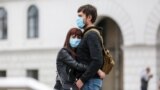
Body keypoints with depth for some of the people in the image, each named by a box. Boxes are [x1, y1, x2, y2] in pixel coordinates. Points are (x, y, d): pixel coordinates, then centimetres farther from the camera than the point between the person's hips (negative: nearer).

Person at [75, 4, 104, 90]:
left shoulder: (92, 35, -12)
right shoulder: (88, 35, 18)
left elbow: (97, 61, -23)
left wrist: (82, 79, -20)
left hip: (90, 81, -10)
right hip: (90, 80, 10)